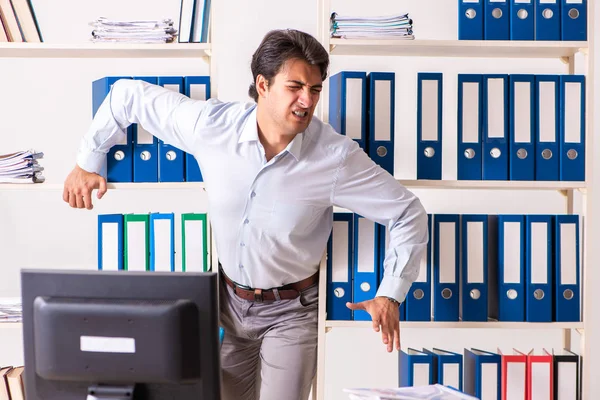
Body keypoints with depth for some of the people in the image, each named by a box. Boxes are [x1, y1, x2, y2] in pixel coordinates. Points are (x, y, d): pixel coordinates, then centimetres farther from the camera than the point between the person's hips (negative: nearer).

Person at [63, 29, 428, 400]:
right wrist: (87, 162, 2)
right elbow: (129, 95, -5)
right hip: (229, 300, 3)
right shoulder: (210, 125, -19)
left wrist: (391, 295, -16)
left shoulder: (336, 156, -23)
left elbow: (409, 214, -14)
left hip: (291, 311, -3)